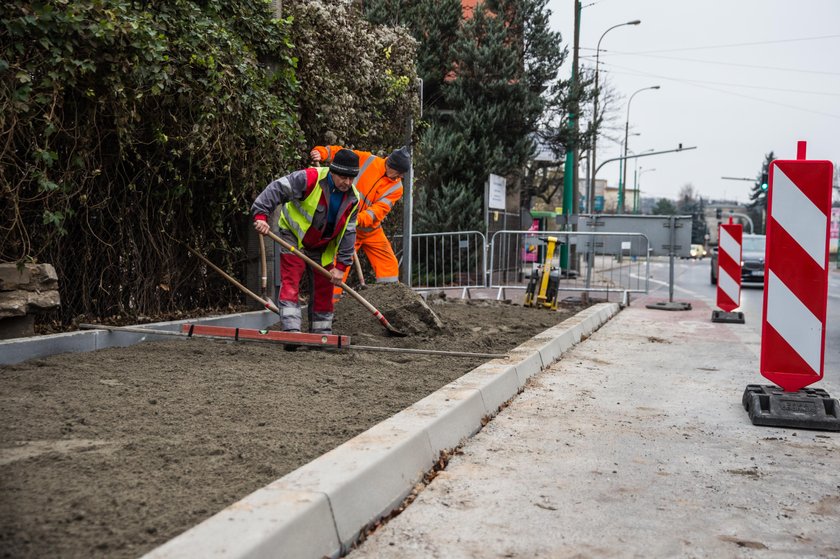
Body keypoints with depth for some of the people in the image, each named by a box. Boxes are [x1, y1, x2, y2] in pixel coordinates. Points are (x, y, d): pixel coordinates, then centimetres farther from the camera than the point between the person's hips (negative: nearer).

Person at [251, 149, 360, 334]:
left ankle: (322, 332, 21)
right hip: (293, 237, -5)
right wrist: (261, 215, -36)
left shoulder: (353, 199, -7)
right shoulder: (310, 178, -24)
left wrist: (341, 266, -8)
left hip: (323, 248, 5)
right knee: (290, 282, -16)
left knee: (324, 289, 9)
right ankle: (291, 329, -18)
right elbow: (277, 189, -25)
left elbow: (348, 233, -5)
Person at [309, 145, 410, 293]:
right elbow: (340, 153, -2)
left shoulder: (396, 188, -5)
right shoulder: (367, 160, -7)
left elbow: (379, 210, -18)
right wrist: (321, 152, -21)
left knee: (389, 263, 6)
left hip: (372, 230, 4)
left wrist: (359, 218, -34)